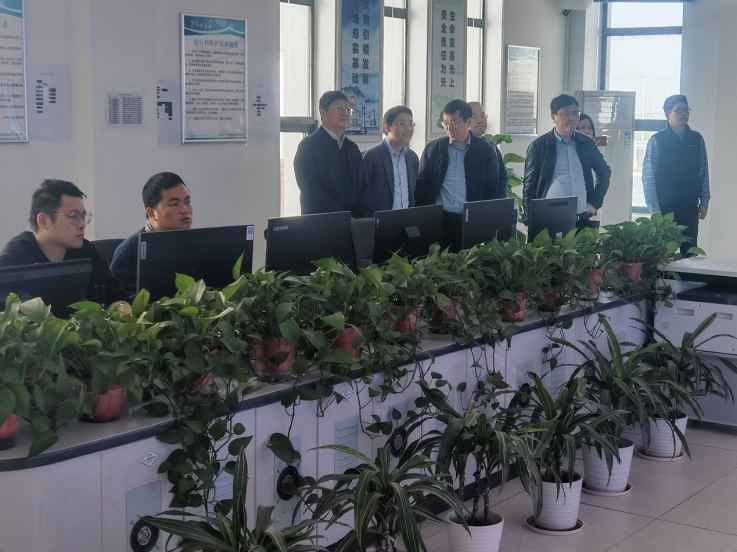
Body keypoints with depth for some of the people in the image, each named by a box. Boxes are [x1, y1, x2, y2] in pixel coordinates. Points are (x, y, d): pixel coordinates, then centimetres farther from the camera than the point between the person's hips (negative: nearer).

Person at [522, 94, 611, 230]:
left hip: (584, 220, 3)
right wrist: (529, 222, -4)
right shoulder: (539, 145, 0)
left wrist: (595, 202, 10)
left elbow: (604, 172, 22)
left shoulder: (586, 143, 9)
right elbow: (529, 185, 1)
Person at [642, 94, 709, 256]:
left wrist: (704, 202, 4)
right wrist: (654, 208, -11)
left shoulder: (696, 139, 5)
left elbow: (703, 173, 8)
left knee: (690, 252, 6)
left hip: (690, 207, 3)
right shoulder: (657, 141, -6)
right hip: (665, 207, -3)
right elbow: (648, 177, -7)